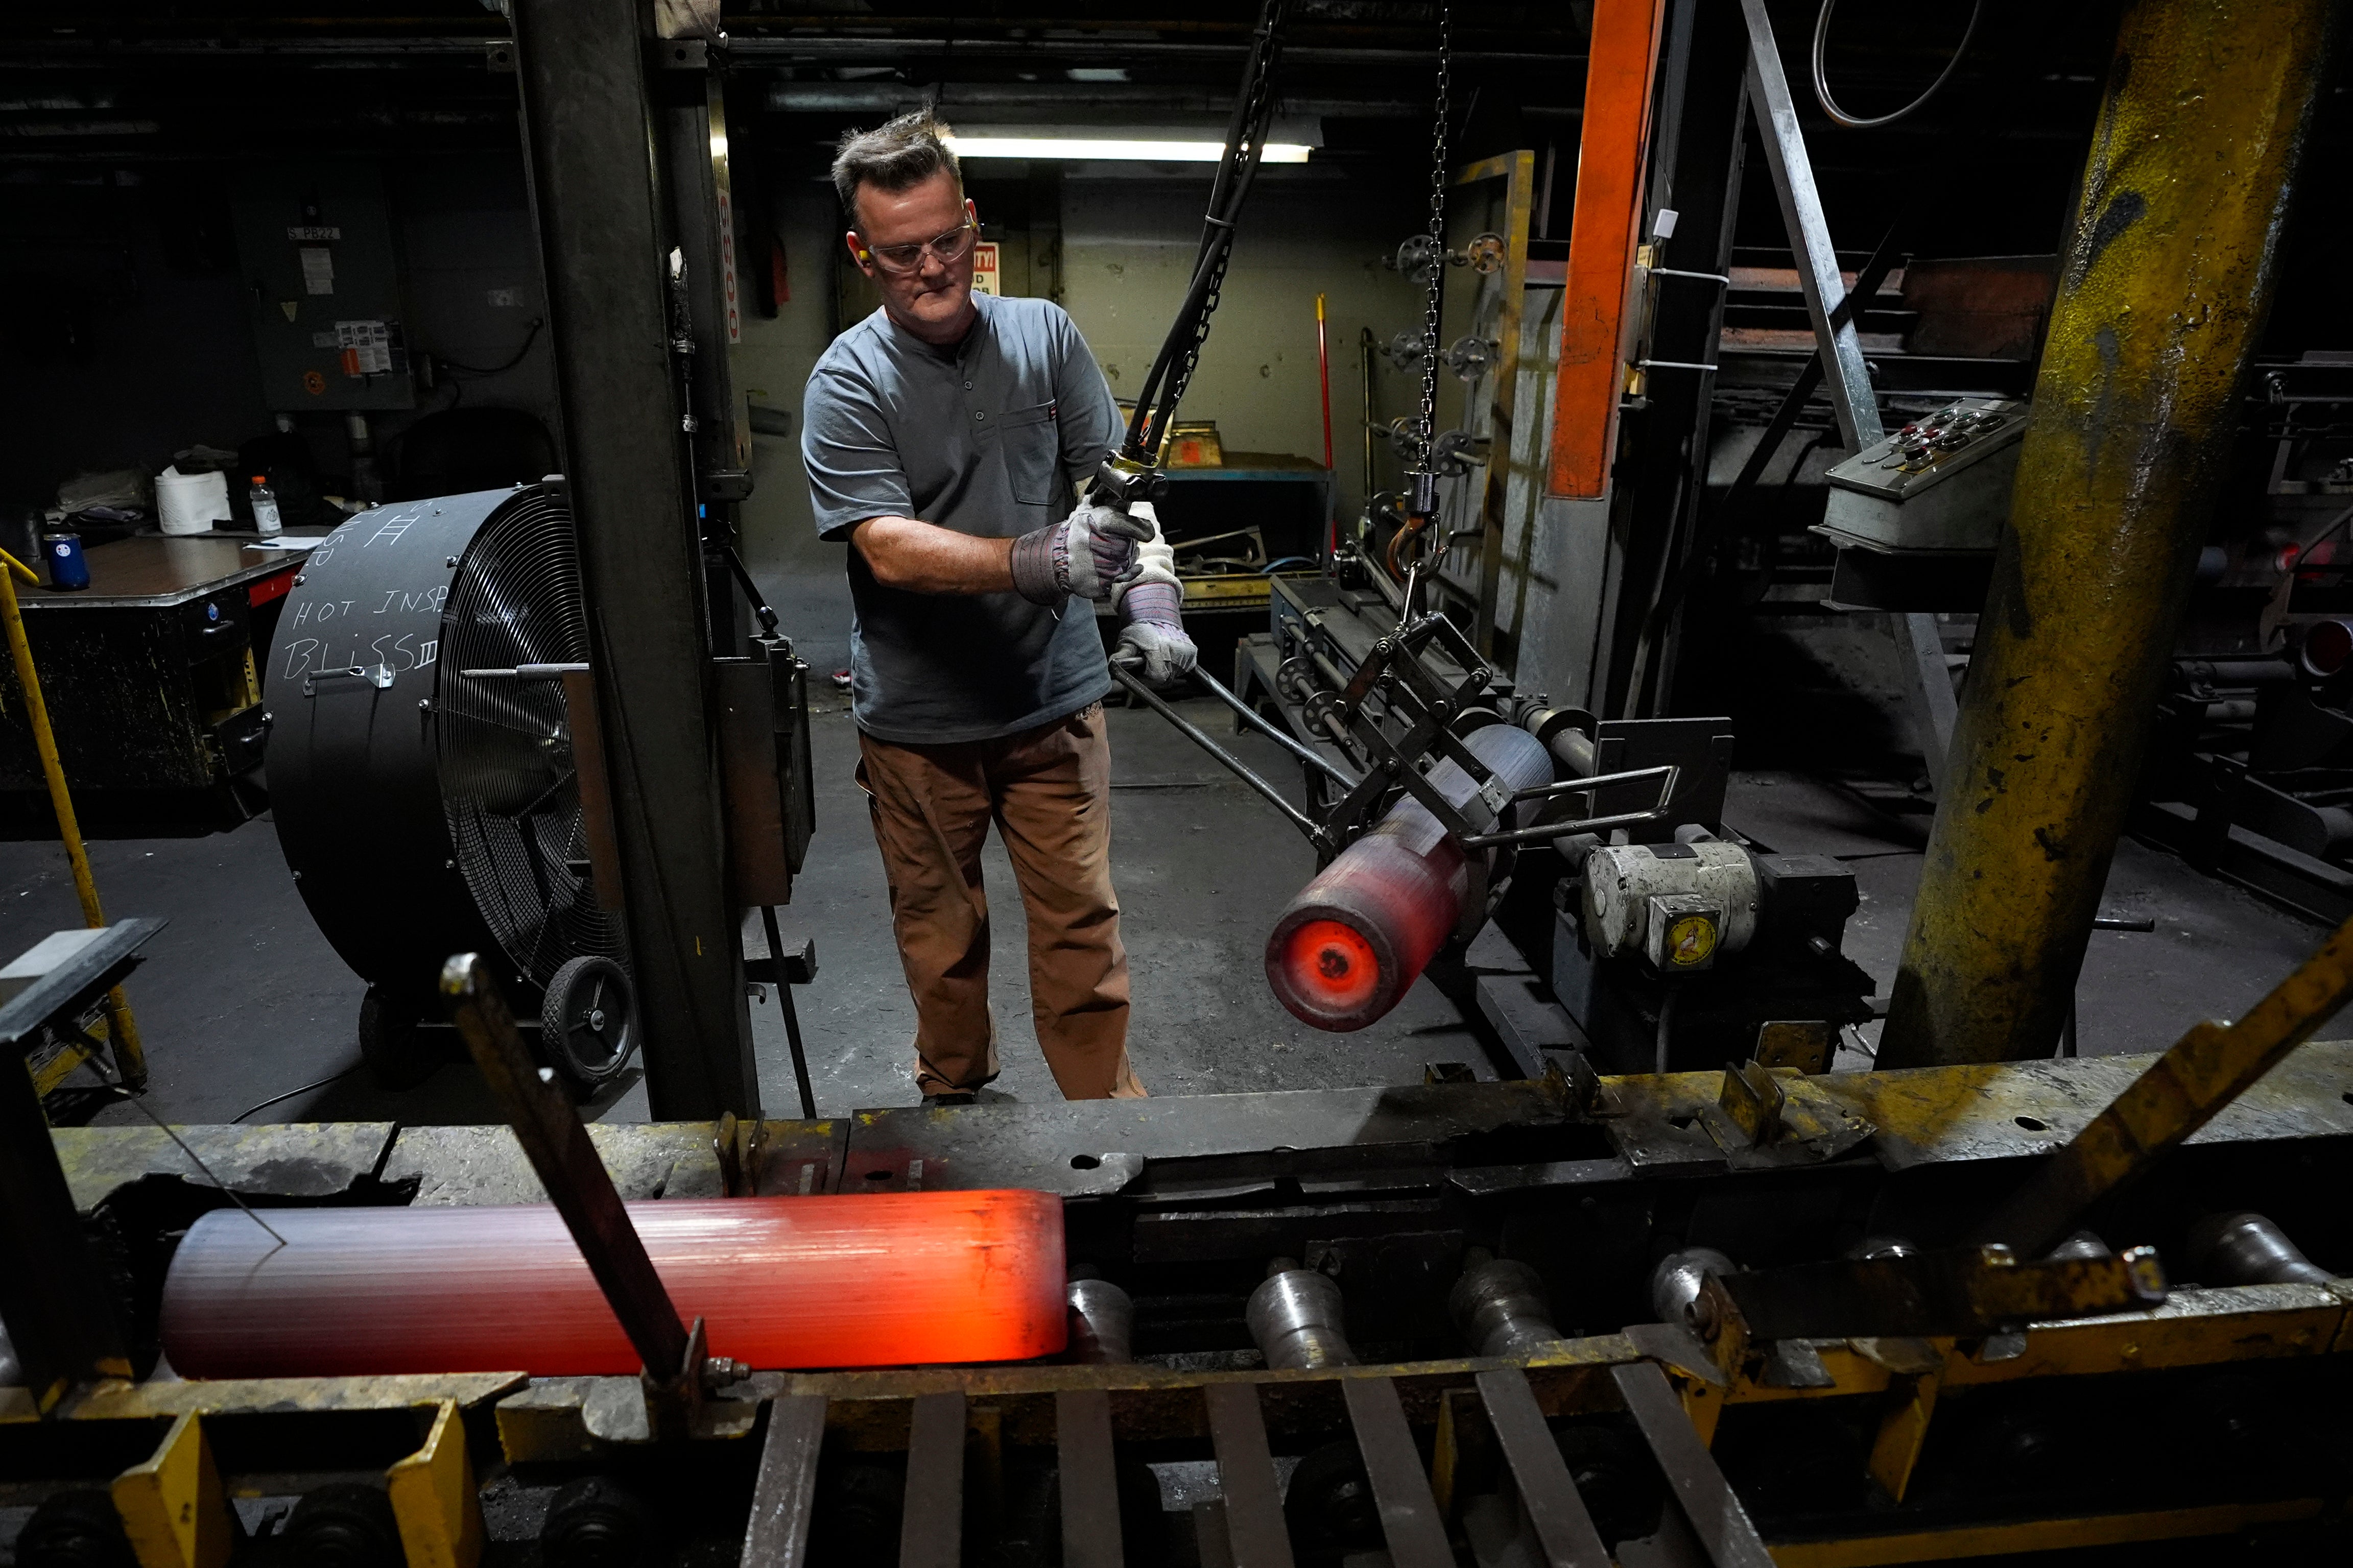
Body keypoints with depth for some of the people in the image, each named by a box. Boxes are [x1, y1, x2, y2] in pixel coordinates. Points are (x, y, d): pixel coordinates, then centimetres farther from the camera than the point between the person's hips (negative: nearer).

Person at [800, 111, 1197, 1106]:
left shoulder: (1044, 334, 2)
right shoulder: (847, 383, -8)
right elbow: (889, 549, -20)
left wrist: (1152, 596, -20)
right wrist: (1032, 561, -36)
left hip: (1054, 698, 1)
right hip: (918, 717, -1)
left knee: (1081, 926, 6)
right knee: (937, 930, 16)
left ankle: (1106, 1114, 24)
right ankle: (951, 1093, 40)